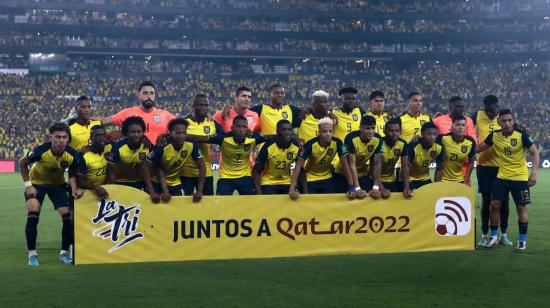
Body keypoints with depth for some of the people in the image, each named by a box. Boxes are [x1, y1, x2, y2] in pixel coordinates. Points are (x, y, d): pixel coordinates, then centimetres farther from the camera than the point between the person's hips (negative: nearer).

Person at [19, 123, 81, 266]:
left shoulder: (72, 155, -26)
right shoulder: (41, 150, -33)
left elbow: (72, 174, -6)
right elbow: (22, 163, -14)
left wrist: (74, 190, -24)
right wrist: (28, 185, -15)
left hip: (58, 184, 3)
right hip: (37, 183, -2)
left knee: (68, 217, -5)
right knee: (33, 216, -16)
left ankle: (64, 253, 12)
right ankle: (32, 254, -3)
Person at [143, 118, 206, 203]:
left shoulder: (191, 146, -20)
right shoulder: (162, 147, -29)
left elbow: (201, 166, -14)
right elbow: (145, 166, -23)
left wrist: (199, 191, -22)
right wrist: (152, 192, -30)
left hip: (175, 184, 3)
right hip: (157, 182, -3)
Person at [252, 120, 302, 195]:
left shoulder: (297, 147, -13)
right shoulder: (268, 147, -21)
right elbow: (256, 171, -13)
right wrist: (259, 192, -22)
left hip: (287, 184, 3)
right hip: (269, 183, -3)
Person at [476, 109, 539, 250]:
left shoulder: (522, 135, -15)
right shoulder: (494, 136, -4)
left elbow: (535, 153, -12)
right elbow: (479, 148, 9)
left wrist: (533, 172, -22)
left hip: (520, 177, -3)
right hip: (502, 176, 3)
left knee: (521, 207, 1)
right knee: (495, 204, 0)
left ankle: (522, 240, 13)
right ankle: (493, 237, 14)